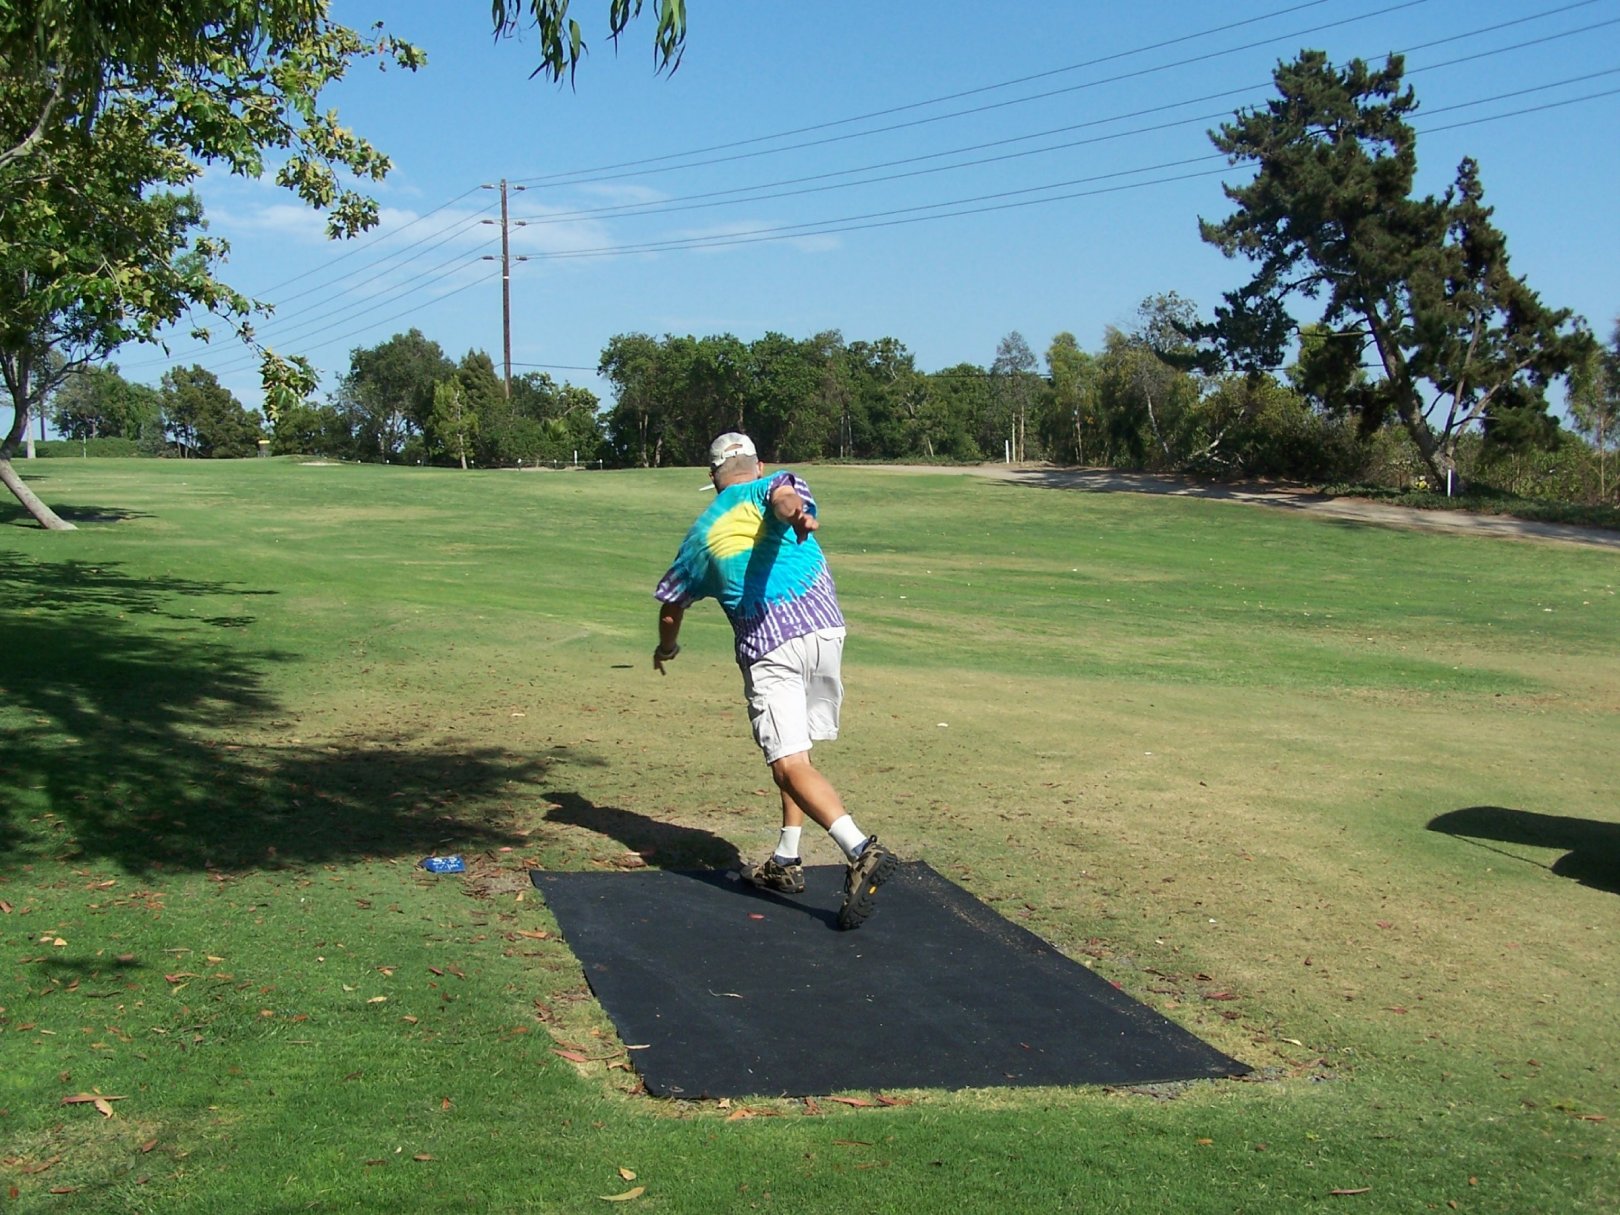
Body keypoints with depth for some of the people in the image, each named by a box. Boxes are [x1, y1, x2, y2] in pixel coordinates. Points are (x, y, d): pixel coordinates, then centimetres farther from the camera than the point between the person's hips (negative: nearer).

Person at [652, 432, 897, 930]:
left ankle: (862, 851, -31)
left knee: (790, 765, -11)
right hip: (824, 630, 3)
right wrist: (795, 514, -37)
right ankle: (786, 862, 24)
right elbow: (783, 495, -12)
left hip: (767, 648, -2)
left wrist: (666, 648, 49)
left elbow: (671, 607, 28)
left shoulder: (701, 533, 19)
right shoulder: (775, 485, 15)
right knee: (795, 752, 20)